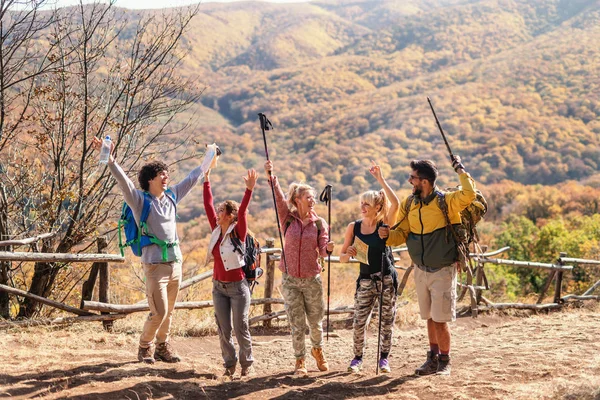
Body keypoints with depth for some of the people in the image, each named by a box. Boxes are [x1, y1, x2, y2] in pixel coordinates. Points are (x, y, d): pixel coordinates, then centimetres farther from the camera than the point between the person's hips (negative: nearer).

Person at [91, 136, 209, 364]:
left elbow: (192, 179, 24)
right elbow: (123, 181, -20)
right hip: (155, 265, -6)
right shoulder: (140, 200, -5)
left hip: (176, 263, 6)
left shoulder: (172, 197, 12)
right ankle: (145, 347, 15)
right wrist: (109, 159, -33)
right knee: (158, 313, -8)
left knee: (168, 311, 11)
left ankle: (162, 346, 26)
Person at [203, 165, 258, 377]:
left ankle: (246, 363, 16)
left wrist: (249, 190, -38)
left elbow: (242, 212, -26)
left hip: (237, 287, -5)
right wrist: (206, 181, 7)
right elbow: (208, 205, 6)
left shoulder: (238, 232, -10)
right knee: (223, 329, 7)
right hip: (219, 286, 5)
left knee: (240, 328, 1)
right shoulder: (216, 229, 3)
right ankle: (229, 363, 19)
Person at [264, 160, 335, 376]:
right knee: (297, 324, 2)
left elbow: (322, 249, -6)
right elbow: (278, 197, -16)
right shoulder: (288, 219, -2)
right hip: (291, 279, -1)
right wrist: (271, 176, -28)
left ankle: (318, 350, 38)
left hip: (312, 279, 1)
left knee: (315, 321, 10)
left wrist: (328, 248, -29)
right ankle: (300, 361, 16)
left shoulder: (319, 222, 0)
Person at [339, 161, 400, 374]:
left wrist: (380, 179, -25)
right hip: (366, 280, 1)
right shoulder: (353, 227, 2)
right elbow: (342, 258, 6)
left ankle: (384, 358, 20)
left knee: (387, 321, 5)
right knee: (358, 322, -3)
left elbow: (395, 203, -24)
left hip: (387, 279, -1)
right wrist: (349, 254, -18)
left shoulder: (385, 224, -4)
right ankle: (357, 358, 13)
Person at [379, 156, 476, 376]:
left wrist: (460, 169, -22)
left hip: (443, 271, -6)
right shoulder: (409, 204, 2)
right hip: (421, 271, 6)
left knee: (440, 320, -3)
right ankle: (433, 358, 28)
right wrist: (388, 235, -15)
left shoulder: (445, 201, -15)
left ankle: (444, 362, 14)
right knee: (430, 318, 15)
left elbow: (469, 194, -33)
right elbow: (402, 234, 6)